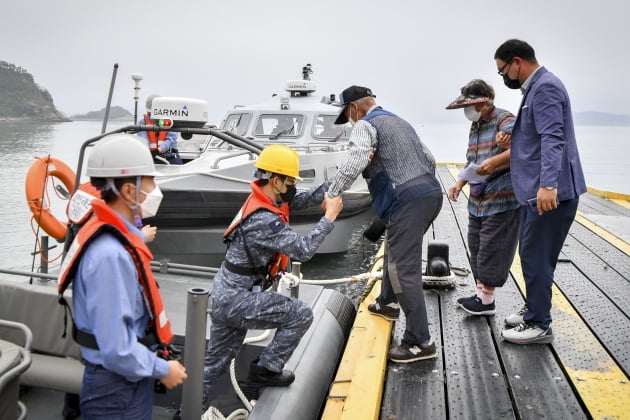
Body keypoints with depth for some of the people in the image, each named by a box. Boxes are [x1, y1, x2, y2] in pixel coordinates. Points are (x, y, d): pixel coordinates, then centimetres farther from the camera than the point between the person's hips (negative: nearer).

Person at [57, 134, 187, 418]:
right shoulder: (111, 255, -28)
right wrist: (163, 369, -16)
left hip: (128, 382, 9)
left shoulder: (116, 235, 2)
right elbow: (116, 349, -29)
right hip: (118, 392, -9)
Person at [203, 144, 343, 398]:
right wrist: (330, 216, -16)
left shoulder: (263, 198, 2)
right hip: (237, 300, -10)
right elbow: (303, 250, -25)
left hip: (223, 296, 10)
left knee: (214, 363, 17)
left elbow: (300, 201, 8)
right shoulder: (263, 220, -26)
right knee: (301, 315, -2)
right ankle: (265, 370, 9)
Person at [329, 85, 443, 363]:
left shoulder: (365, 125, -1)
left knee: (404, 270, -9)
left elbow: (354, 164, -19)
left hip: (408, 202, -10)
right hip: (431, 194, 10)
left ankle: (420, 342, -9)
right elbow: (429, 159, 28)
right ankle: (387, 303, 45)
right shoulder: (399, 121, 25)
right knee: (395, 250, 28)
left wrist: (331, 194, -10)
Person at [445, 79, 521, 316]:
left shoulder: (504, 120, -11)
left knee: (491, 250, -4)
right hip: (477, 200, 9)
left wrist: (495, 161, -37)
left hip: (501, 200, -9)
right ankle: (481, 294, 22)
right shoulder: (475, 126, 17)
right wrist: (460, 183, 10)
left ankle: (487, 300, 6)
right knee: (476, 248, 12)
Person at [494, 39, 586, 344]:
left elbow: (553, 139, -27)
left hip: (550, 192, -10)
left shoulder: (545, 87, -14)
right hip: (537, 189, 10)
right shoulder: (536, 87, 17)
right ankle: (534, 310, 32)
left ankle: (539, 325, 6)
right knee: (532, 254, 18)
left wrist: (548, 184, -36)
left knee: (536, 257, -4)